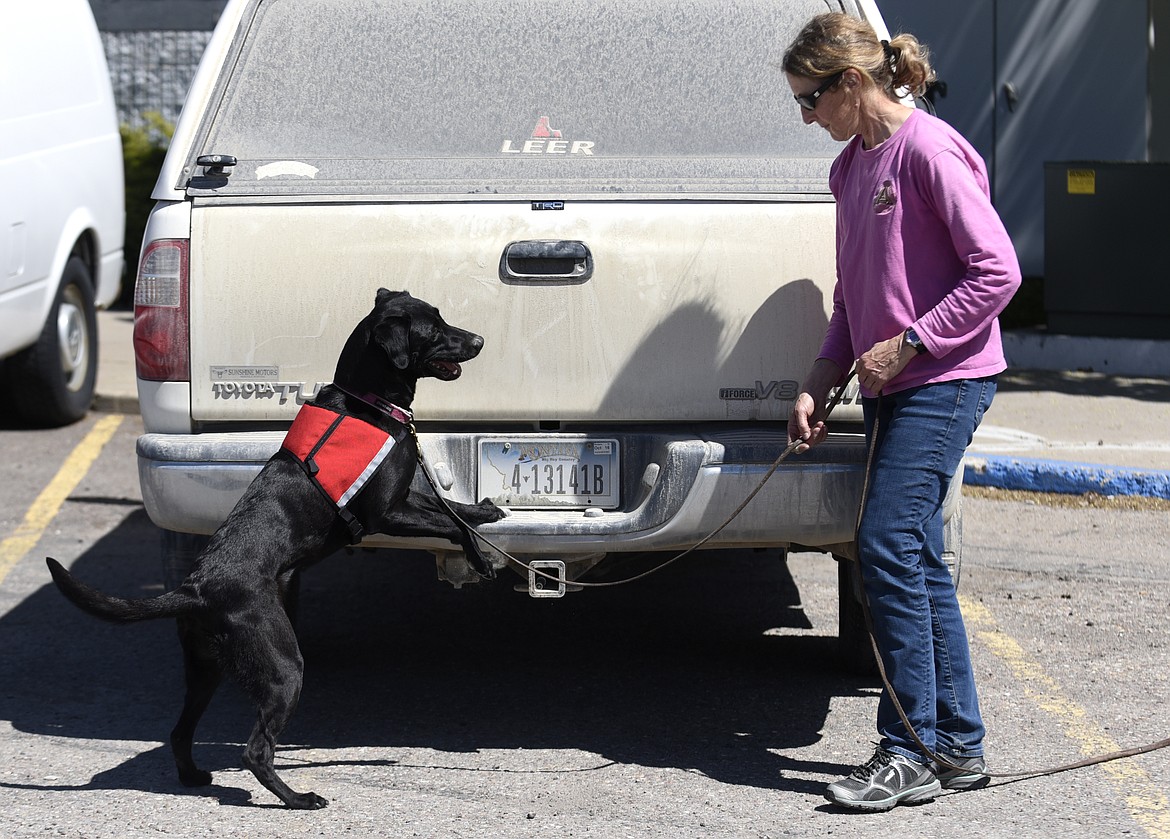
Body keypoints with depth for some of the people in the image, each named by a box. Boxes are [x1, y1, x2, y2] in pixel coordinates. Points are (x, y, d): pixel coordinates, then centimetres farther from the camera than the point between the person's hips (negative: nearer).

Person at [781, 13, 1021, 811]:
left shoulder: (929, 150, -13)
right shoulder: (851, 167, 14)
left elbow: (997, 271, -17)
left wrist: (908, 343, -16)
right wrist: (819, 384, 9)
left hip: (944, 381, -9)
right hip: (892, 388, 9)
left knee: (889, 548, -14)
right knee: (919, 562, 8)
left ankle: (909, 752, -9)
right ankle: (959, 746, 14)